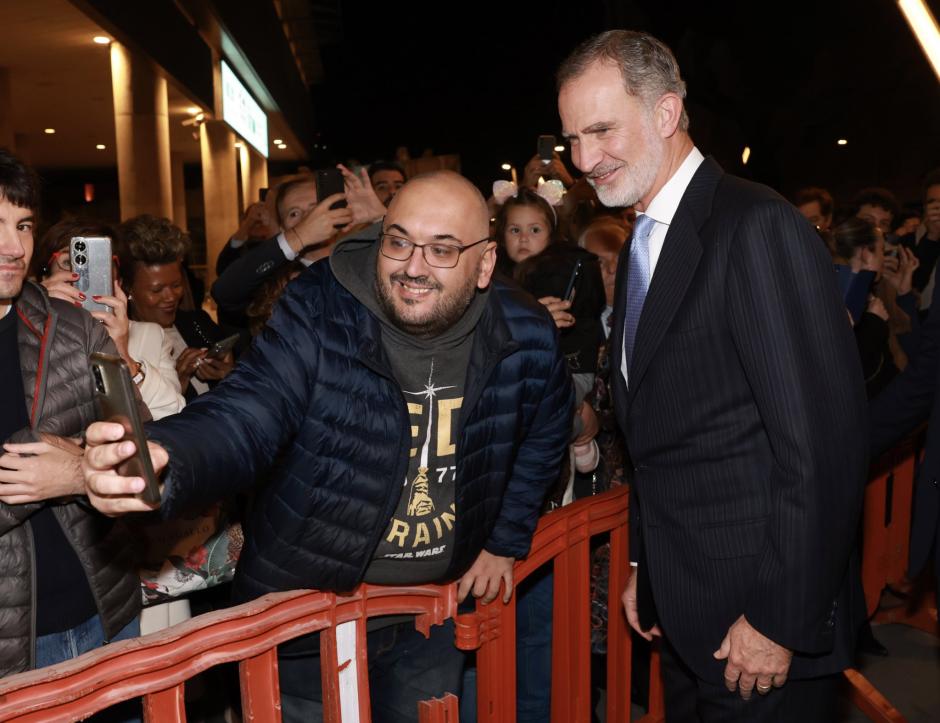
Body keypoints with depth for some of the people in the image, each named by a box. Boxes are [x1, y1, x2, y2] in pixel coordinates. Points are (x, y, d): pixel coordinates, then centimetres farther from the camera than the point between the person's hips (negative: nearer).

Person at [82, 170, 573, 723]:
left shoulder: (526, 335, -12)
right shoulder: (319, 315, -21)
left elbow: (544, 434, 6)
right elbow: (242, 419, -31)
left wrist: (506, 541, 5)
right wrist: (163, 463, -52)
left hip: (435, 609, 3)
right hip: (311, 602, -2)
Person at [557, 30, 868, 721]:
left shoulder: (760, 228, -17)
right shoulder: (643, 245, 10)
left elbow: (823, 442, -21)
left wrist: (783, 623, -17)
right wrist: (645, 567, 14)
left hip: (761, 617, -8)